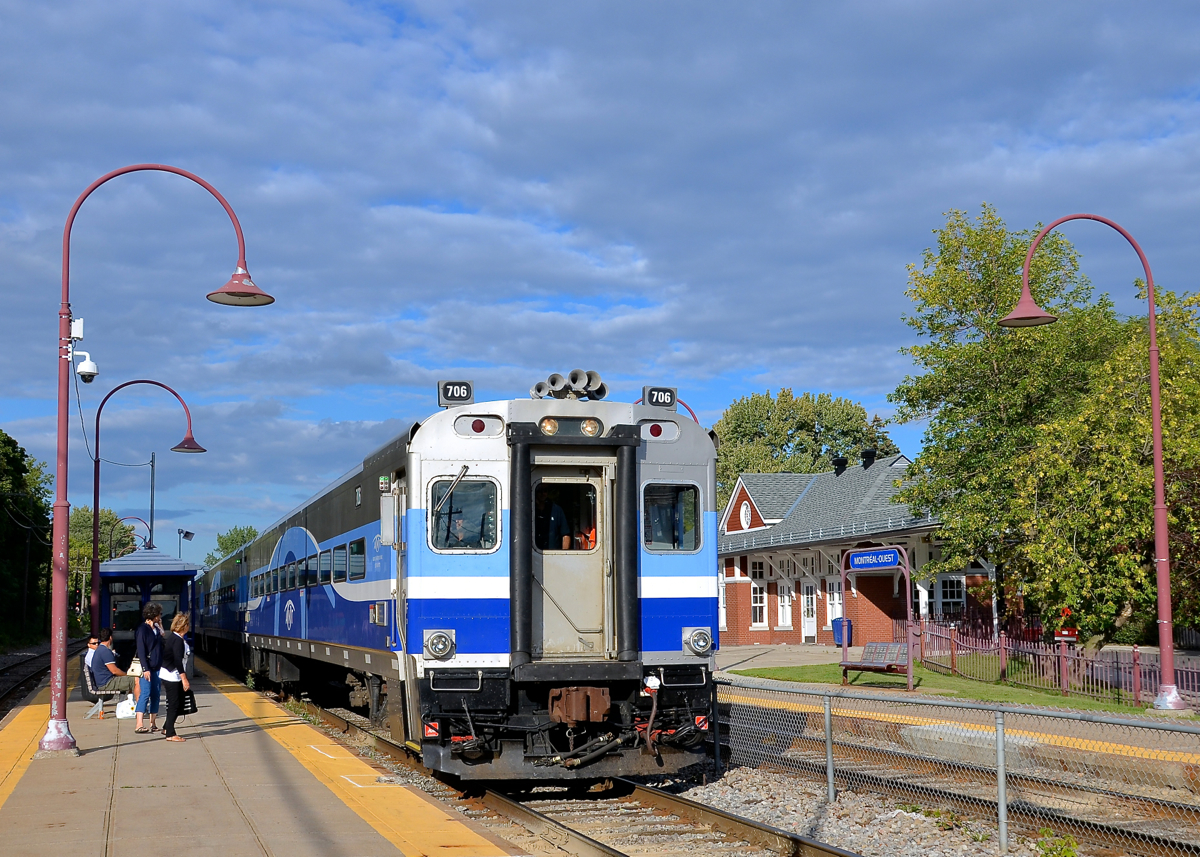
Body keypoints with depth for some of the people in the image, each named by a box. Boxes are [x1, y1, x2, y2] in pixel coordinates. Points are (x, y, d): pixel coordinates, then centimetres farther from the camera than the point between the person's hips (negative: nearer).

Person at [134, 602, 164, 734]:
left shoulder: (157, 628, 14)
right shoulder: (142, 629, -9)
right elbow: (141, 650, -14)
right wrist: (145, 669, -19)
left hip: (157, 667, 8)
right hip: (147, 667, -8)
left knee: (156, 694, 7)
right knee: (145, 693, -13)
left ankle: (152, 724, 14)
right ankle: (139, 724, -15)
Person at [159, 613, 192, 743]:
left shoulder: (173, 637, 11)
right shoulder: (178, 640, -18)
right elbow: (178, 661, -22)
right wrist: (184, 679, -20)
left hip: (173, 677, 10)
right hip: (171, 677, -10)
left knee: (179, 704, 14)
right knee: (174, 704, -4)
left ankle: (166, 728, 24)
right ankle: (170, 734, 1)